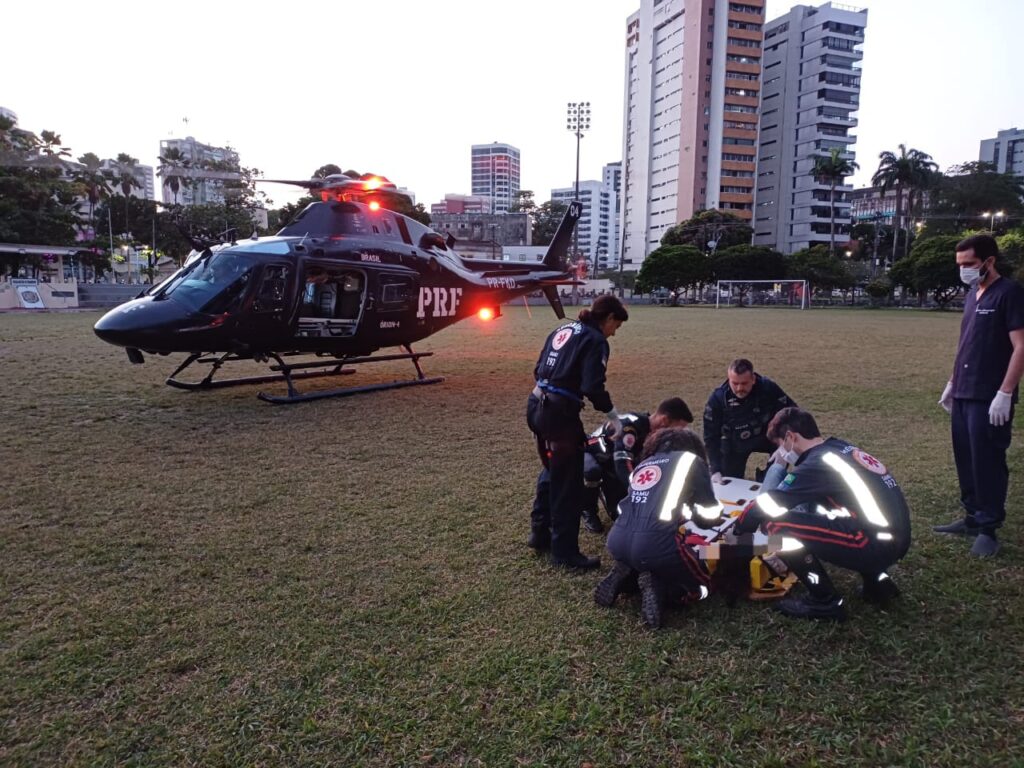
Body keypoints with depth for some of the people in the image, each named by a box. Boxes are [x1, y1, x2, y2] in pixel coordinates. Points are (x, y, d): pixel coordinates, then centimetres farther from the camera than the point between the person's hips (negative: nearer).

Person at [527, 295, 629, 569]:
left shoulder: (562, 329, 15)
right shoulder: (596, 341, -8)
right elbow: (593, 387, -17)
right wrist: (614, 416, -6)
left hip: (536, 404, 9)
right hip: (559, 413, -9)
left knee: (551, 470, 26)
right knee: (568, 484, 3)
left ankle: (540, 533, 36)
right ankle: (565, 552, 13)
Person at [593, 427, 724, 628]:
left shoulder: (643, 464, 27)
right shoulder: (691, 460, 14)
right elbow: (711, 512, 20)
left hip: (617, 542, 6)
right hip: (656, 544, -6)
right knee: (702, 584, 20)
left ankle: (623, 576, 10)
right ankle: (657, 587, -5)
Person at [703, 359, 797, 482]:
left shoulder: (768, 388, -27)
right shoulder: (717, 398, -26)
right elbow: (711, 437, -20)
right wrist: (716, 470, -29)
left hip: (766, 436, 0)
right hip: (735, 444, 0)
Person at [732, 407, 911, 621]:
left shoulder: (817, 463, -12)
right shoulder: (840, 448, 13)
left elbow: (766, 506, -11)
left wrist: (737, 530, 5)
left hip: (877, 545, -9)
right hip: (894, 537, 9)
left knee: (776, 524, -12)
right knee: (810, 508, 26)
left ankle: (825, 601, 1)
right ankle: (876, 581, 22)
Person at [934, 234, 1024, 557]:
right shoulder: (972, 294, 14)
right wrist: (953, 383, 20)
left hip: (990, 398, -8)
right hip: (964, 395, 8)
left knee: (987, 463, -2)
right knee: (966, 460, 14)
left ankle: (989, 528, 9)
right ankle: (972, 517, 25)